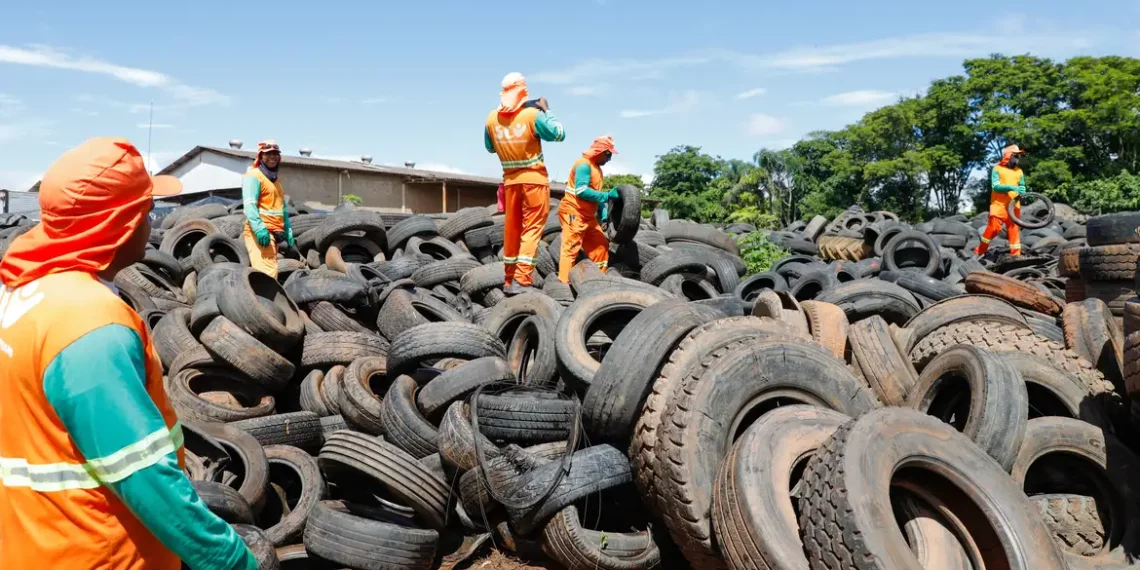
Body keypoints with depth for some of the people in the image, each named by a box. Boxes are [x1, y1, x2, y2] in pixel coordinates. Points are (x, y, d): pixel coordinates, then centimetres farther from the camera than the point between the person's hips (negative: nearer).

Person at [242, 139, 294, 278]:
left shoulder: (276, 180, 25)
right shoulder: (253, 176, -3)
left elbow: (283, 209, 28)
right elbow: (249, 205, -16)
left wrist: (289, 233, 22)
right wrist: (259, 229, -27)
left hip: (274, 233, 9)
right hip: (260, 233, -9)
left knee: (261, 271, 9)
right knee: (268, 272, -19)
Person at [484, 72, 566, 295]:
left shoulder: (492, 119, -2)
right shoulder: (533, 115, -13)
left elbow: (489, 147, 14)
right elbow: (559, 134, -3)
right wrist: (547, 110, 6)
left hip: (510, 181, 4)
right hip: (534, 179, -4)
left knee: (512, 228, 13)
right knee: (531, 228, -1)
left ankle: (509, 279, 20)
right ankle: (521, 280, -10)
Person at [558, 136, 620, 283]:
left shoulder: (597, 168, 18)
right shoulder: (584, 164, -13)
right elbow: (581, 191, -24)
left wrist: (604, 215, 9)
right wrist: (607, 195, -22)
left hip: (588, 216, 10)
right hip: (573, 212, -10)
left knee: (601, 244, 10)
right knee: (571, 248, -11)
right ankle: (564, 283, -12)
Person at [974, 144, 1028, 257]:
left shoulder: (1019, 171, 15)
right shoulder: (997, 169, 0)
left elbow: (1022, 186, 19)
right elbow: (995, 186, -10)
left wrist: (1021, 192, -4)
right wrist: (1011, 187, -24)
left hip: (1014, 205, 4)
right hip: (999, 204, -4)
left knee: (1014, 230, 0)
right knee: (993, 228, -9)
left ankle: (1016, 255, 2)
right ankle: (979, 251, 5)